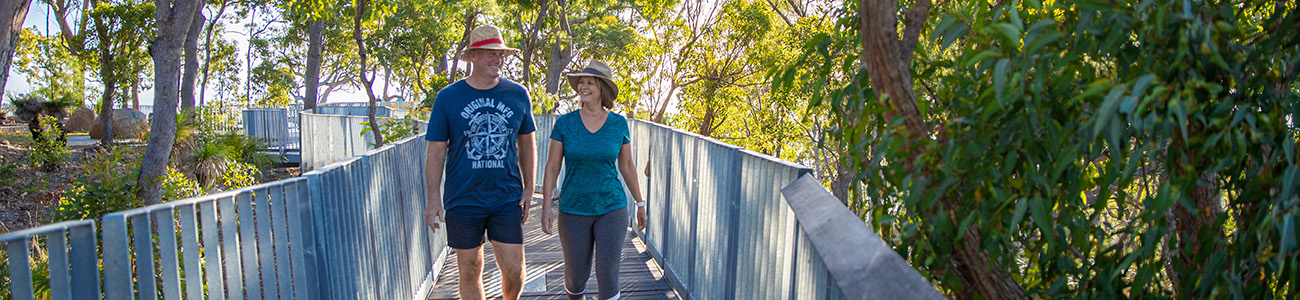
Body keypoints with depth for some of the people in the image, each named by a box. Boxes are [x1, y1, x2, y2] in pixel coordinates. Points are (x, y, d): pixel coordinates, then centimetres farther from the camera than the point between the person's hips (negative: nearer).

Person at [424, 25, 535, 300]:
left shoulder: (518, 95, 3)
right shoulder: (448, 97, -2)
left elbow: (526, 143, 12)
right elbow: (436, 151, 0)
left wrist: (528, 188, 8)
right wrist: (433, 199, -4)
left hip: (507, 199, 1)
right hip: (463, 201, -1)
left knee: (513, 270, 0)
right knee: (470, 271, 7)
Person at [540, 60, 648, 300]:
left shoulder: (618, 124, -2)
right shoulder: (564, 123, -5)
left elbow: (627, 165, 8)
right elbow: (552, 167, -3)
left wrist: (640, 204, 11)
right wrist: (546, 209, -9)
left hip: (611, 208, 0)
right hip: (574, 210, 0)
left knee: (607, 274, -6)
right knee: (576, 275, 8)